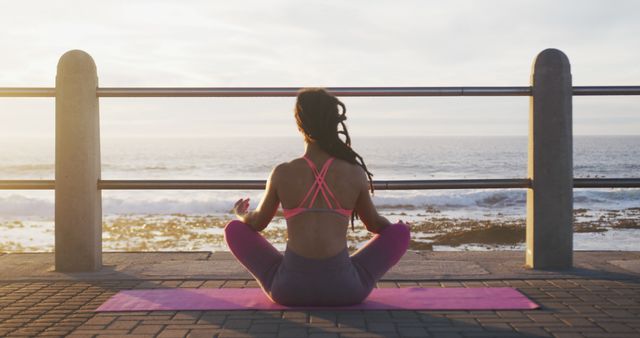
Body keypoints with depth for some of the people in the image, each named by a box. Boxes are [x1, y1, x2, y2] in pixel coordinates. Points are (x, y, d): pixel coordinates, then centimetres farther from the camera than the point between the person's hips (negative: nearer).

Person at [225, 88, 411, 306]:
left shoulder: (282, 174, -1)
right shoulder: (355, 174, 0)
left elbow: (258, 223, 15)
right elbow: (374, 225, 16)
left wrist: (241, 214, 40)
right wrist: (397, 226, 40)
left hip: (289, 290, 0)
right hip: (344, 290, 0)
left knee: (234, 229, 21)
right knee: (400, 233, 20)